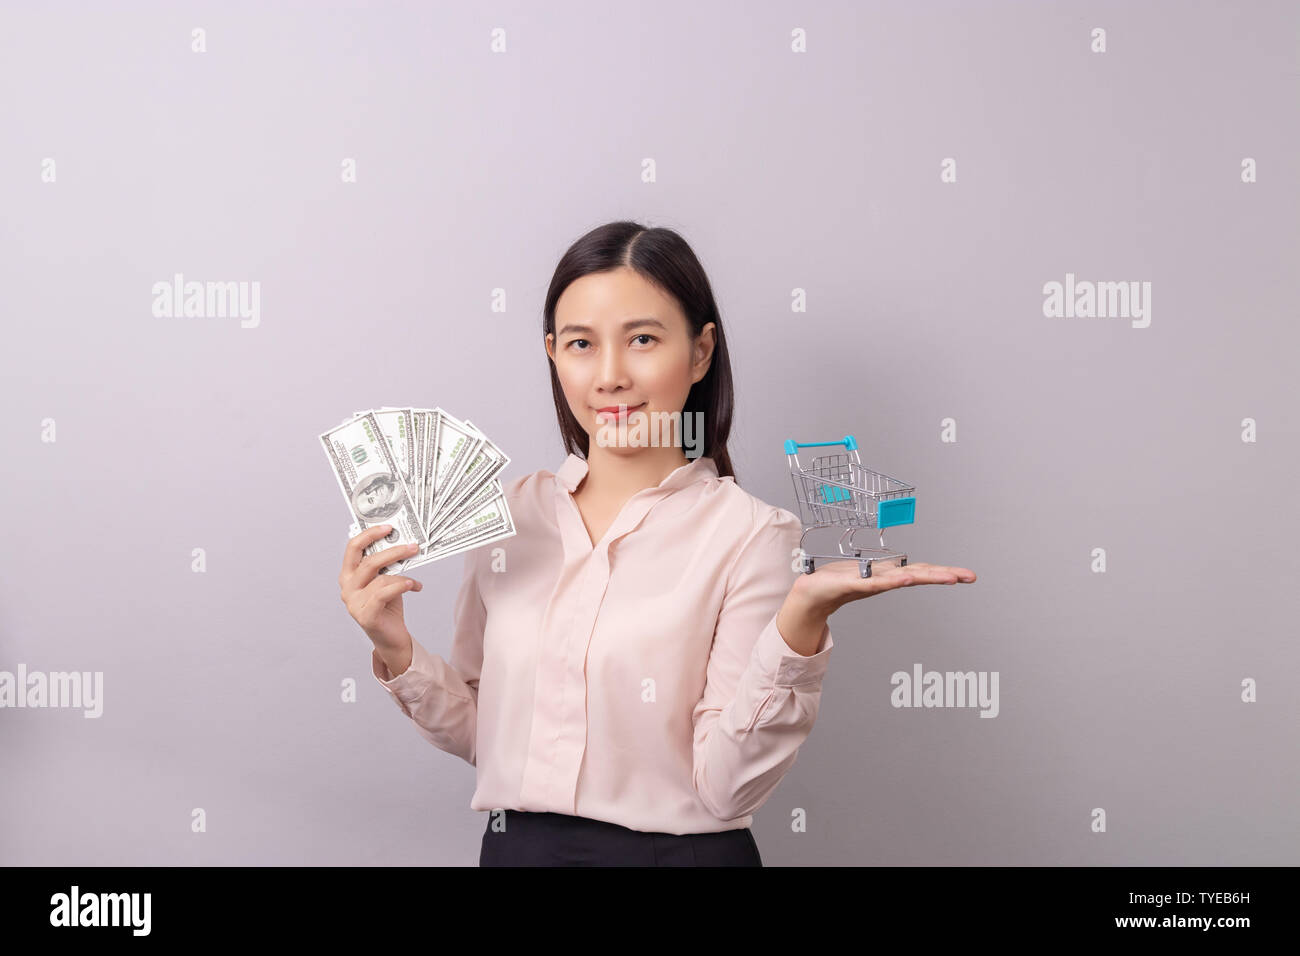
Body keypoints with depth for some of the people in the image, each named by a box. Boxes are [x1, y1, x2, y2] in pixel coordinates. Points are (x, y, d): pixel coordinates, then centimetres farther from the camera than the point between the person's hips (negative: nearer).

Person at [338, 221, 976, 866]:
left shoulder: (750, 534, -12)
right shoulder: (511, 515, -1)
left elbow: (728, 787, -16)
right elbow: (480, 735, 7)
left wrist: (802, 620, -27)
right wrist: (396, 652, -8)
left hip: (680, 849, -3)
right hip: (514, 845, 4)